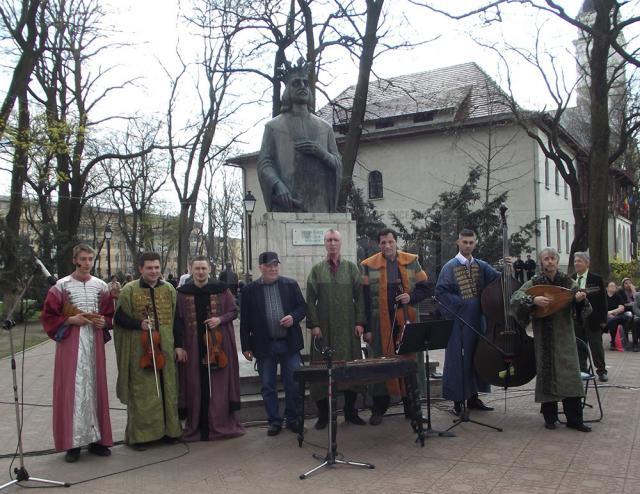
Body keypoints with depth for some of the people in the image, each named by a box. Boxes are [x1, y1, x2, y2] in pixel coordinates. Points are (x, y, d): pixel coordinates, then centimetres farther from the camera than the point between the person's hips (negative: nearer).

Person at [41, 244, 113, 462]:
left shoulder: (101, 286, 7)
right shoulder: (61, 286, -2)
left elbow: (110, 315, 15)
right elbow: (48, 316, -1)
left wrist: (103, 322, -5)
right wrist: (70, 320, -13)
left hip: (94, 341, 3)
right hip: (70, 342, -3)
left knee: (94, 387, 6)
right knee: (72, 389, -4)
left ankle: (96, 438, 14)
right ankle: (72, 442, 4)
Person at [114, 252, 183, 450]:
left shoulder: (169, 290, 9)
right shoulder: (129, 290, -1)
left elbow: (176, 319, 10)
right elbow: (119, 317, 0)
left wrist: (179, 345, 4)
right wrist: (140, 324, -17)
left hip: (166, 348, 3)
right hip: (139, 350, -3)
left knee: (167, 389, 8)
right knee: (142, 392, -1)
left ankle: (168, 429, 19)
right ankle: (139, 434, 9)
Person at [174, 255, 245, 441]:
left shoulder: (221, 289, 2)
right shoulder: (183, 293, 3)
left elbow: (234, 311, 7)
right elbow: (178, 321, 3)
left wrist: (220, 319, -12)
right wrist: (179, 346, -3)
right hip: (194, 347, 1)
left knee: (219, 386, 3)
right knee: (197, 388, 4)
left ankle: (221, 424, 14)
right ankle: (198, 426, 14)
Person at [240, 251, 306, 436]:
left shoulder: (291, 284, 3)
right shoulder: (250, 290, 1)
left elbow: (302, 307, 8)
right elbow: (245, 320, 3)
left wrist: (294, 317, -14)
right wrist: (246, 346, 0)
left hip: (289, 344, 0)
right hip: (264, 346, 0)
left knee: (293, 384, 6)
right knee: (268, 386, 7)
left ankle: (292, 419, 22)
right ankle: (274, 421, 20)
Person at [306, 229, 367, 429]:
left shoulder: (351, 268, 7)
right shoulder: (317, 270, 6)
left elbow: (359, 297, 5)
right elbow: (310, 300, 2)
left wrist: (359, 322, -4)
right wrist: (314, 324, -6)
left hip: (348, 327, 1)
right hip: (324, 328, -1)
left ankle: (351, 411, 16)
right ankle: (323, 414, 10)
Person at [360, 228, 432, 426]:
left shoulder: (412, 261, 7)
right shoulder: (368, 266, 1)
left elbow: (424, 288, 8)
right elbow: (364, 298, -1)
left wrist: (411, 297, -12)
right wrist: (367, 328, -5)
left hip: (408, 321, 2)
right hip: (381, 324, -1)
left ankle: (411, 406, 19)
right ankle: (379, 409, 14)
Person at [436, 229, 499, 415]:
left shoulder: (481, 266, 9)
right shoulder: (450, 266, -5)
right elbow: (440, 291, -10)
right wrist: (460, 304, -15)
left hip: (477, 318, 5)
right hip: (459, 320, -5)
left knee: (477, 355, 11)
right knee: (458, 358, -1)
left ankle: (473, 397, 22)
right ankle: (458, 399, 8)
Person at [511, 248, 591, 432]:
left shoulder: (568, 282, 2)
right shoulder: (534, 283, -2)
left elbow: (580, 308, -3)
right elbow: (515, 298, -11)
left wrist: (580, 299, -25)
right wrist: (533, 300, -25)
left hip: (564, 334, 1)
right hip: (544, 335, -1)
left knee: (570, 373, -1)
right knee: (547, 373, 3)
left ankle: (574, 418, 6)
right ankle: (550, 417, 14)